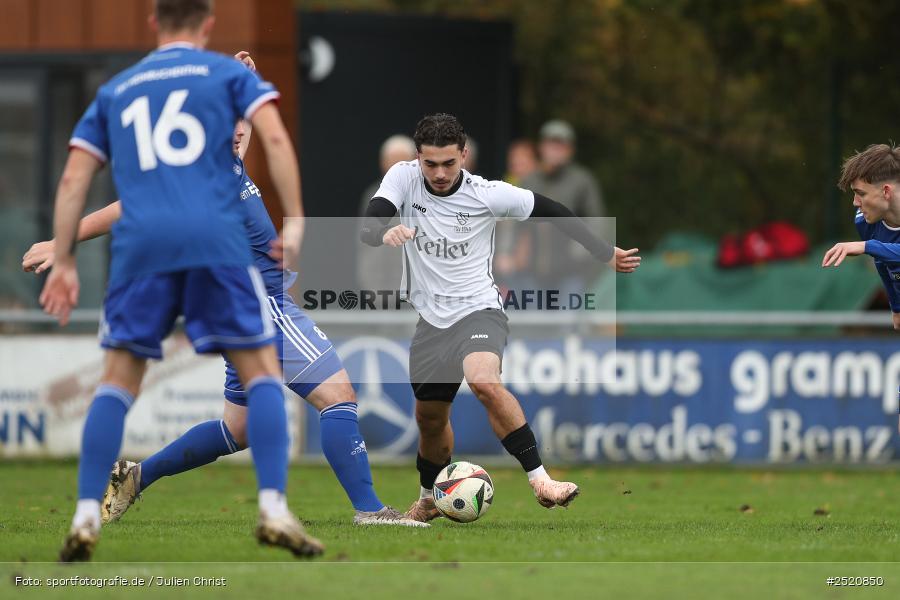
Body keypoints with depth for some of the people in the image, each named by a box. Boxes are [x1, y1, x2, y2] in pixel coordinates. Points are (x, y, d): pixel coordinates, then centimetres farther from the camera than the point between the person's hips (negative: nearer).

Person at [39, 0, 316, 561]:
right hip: (217, 238, -2)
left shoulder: (113, 92, 24)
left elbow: (74, 179, 17)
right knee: (262, 369, 4)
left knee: (119, 379, 10)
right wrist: (294, 220, 0)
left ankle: (86, 518, -1)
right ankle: (274, 509, -11)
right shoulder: (228, 73, 15)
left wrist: (64, 261, 18)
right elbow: (274, 137, 0)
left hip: (140, 242, 2)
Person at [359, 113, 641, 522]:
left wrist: (606, 255, 9)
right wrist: (384, 233, -47)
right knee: (430, 418, 15)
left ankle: (540, 480, -31)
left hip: (478, 309, -4)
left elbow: (551, 212, 2)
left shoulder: (487, 194, -13)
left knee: (484, 381, -33)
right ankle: (428, 500, 42)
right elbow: (367, 227, -22)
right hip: (431, 318, 4)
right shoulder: (403, 178, -8)